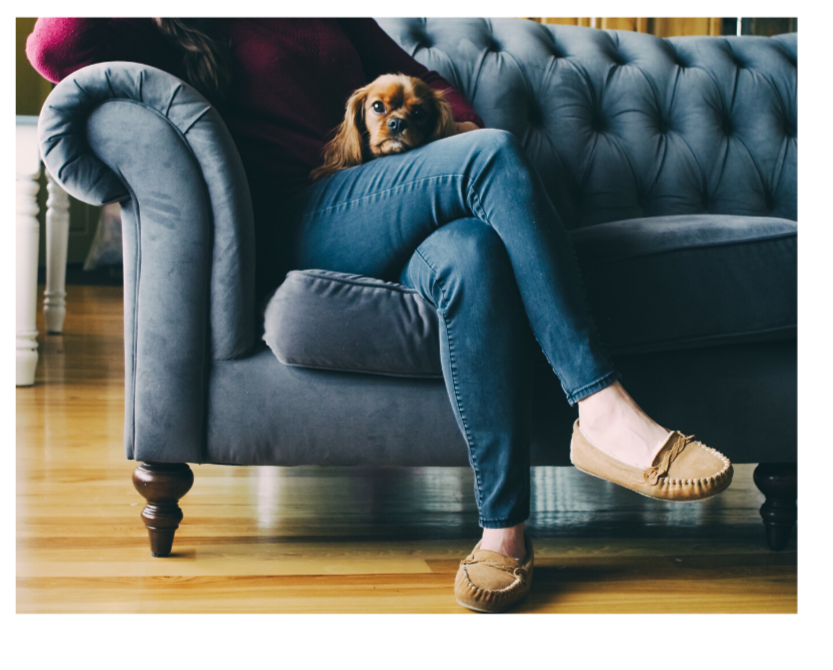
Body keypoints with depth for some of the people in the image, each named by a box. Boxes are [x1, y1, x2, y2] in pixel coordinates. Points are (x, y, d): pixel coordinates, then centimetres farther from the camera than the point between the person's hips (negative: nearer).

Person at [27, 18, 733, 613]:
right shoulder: (176, 33, 12)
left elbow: (413, 73, 32)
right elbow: (52, 45, -5)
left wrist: (466, 129, 9)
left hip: (394, 231, 4)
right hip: (296, 232, -4)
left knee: (468, 254, -33)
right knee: (494, 154, -27)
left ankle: (505, 528, -31)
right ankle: (603, 411, -27)